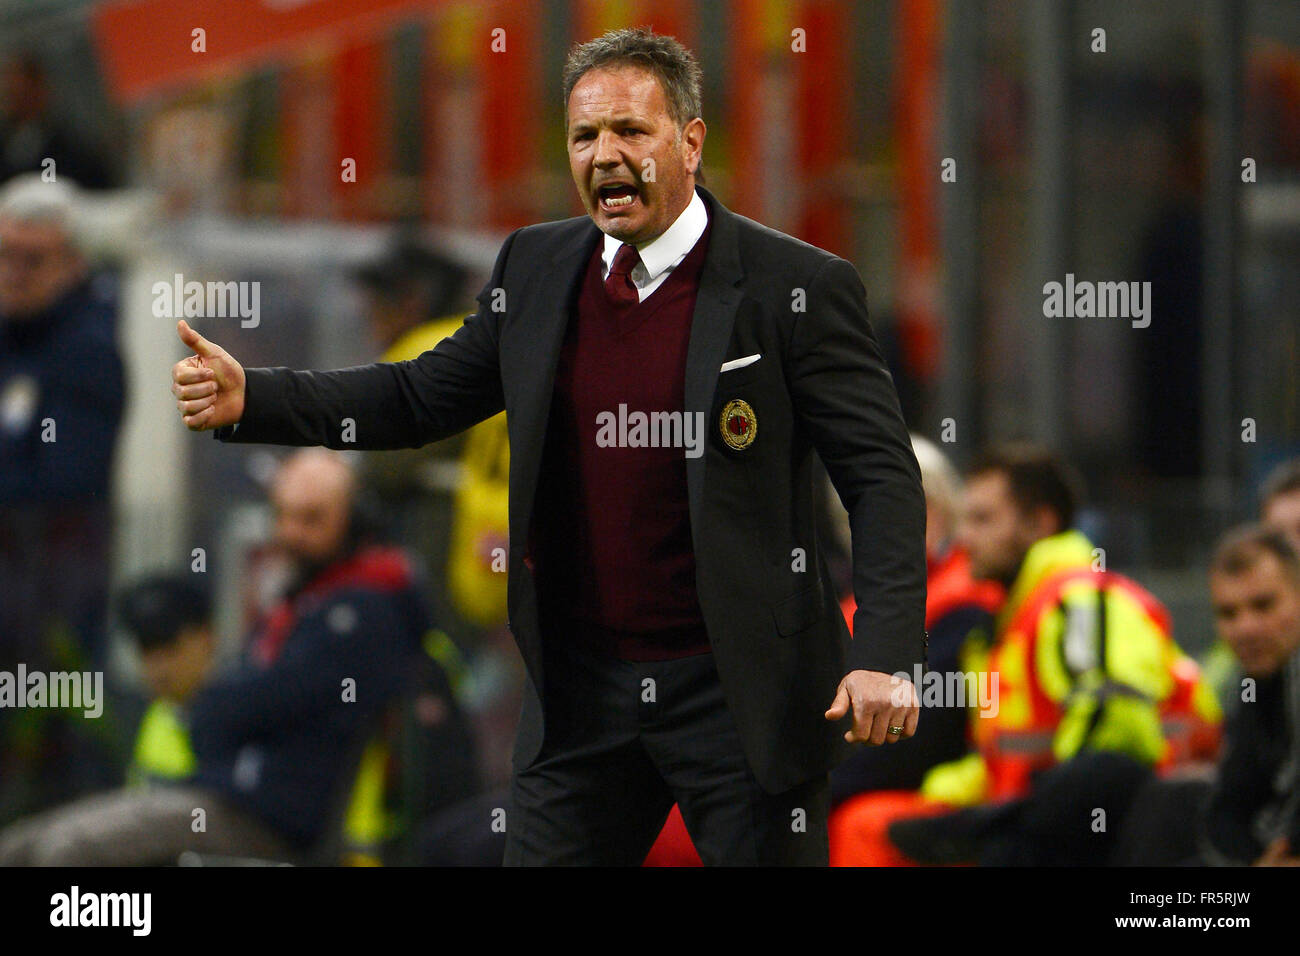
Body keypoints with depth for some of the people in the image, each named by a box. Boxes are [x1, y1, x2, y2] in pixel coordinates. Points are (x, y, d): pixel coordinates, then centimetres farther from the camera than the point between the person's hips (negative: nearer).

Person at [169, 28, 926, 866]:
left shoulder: (797, 288, -9)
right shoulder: (537, 269, 7)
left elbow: (882, 475, -10)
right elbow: (423, 396, 14)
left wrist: (885, 655, -22)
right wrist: (249, 399, 0)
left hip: (741, 693, -4)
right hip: (582, 692, 4)